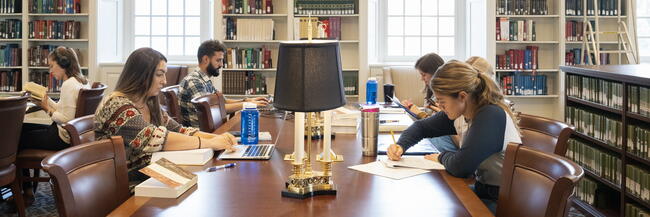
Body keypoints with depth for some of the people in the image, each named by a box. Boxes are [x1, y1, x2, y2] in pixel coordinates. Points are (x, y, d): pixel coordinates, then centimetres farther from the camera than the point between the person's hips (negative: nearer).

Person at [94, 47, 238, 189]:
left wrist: (218, 138, -7)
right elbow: (153, 139, -27)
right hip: (130, 186, -8)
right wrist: (209, 143, -24)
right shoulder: (117, 105, -16)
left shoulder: (150, 105, 11)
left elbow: (180, 131, 11)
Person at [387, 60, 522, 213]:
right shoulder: (458, 112, -2)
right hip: (483, 190, 7)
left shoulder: (492, 116, -26)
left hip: (502, 202, -7)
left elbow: (460, 166, -32)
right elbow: (421, 127, 13)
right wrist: (401, 146, -5)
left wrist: (442, 157, -10)